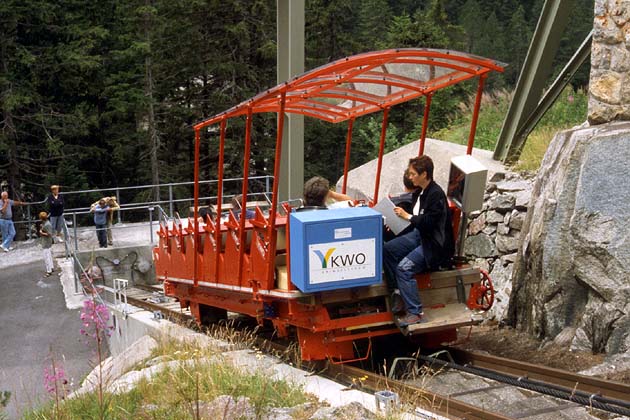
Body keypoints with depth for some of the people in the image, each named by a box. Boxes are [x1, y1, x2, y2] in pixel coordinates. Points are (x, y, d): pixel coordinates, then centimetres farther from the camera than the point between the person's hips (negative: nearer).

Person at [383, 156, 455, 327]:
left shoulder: (436, 194, -20)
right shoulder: (420, 192, 8)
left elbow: (429, 222, -25)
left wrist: (407, 216, -18)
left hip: (434, 243, -10)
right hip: (418, 235, 10)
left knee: (404, 267, -24)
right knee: (387, 249, 1)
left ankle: (415, 312, -15)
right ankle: (398, 293, 9)